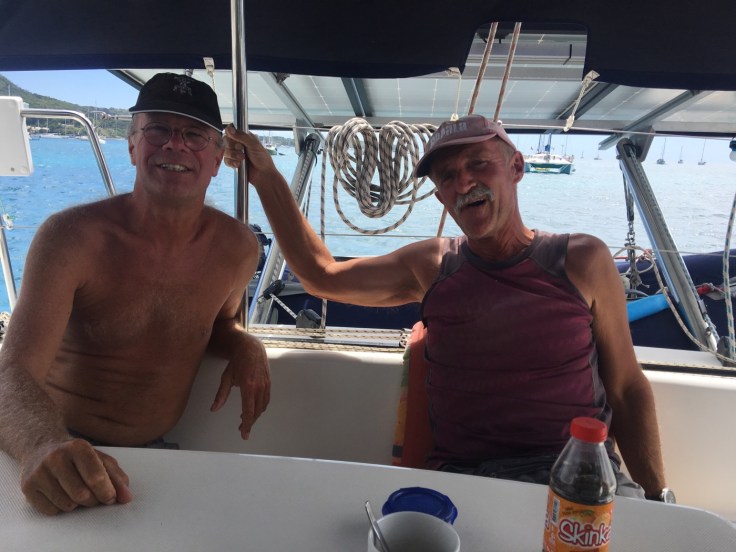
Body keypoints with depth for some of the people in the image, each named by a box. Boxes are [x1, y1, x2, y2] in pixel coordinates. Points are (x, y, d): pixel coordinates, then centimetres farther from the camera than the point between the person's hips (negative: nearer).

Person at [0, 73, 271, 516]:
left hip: (153, 451, 4)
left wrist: (246, 346, -8)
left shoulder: (238, 248, -5)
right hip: (61, 458, -3)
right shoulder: (72, 238, -16)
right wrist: (45, 446, -47)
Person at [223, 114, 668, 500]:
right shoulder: (431, 266, 6)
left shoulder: (581, 261, 1)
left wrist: (657, 496, -1)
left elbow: (627, 390, 5)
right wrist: (267, 177, 11)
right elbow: (322, 276, 12)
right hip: (461, 476, 1)